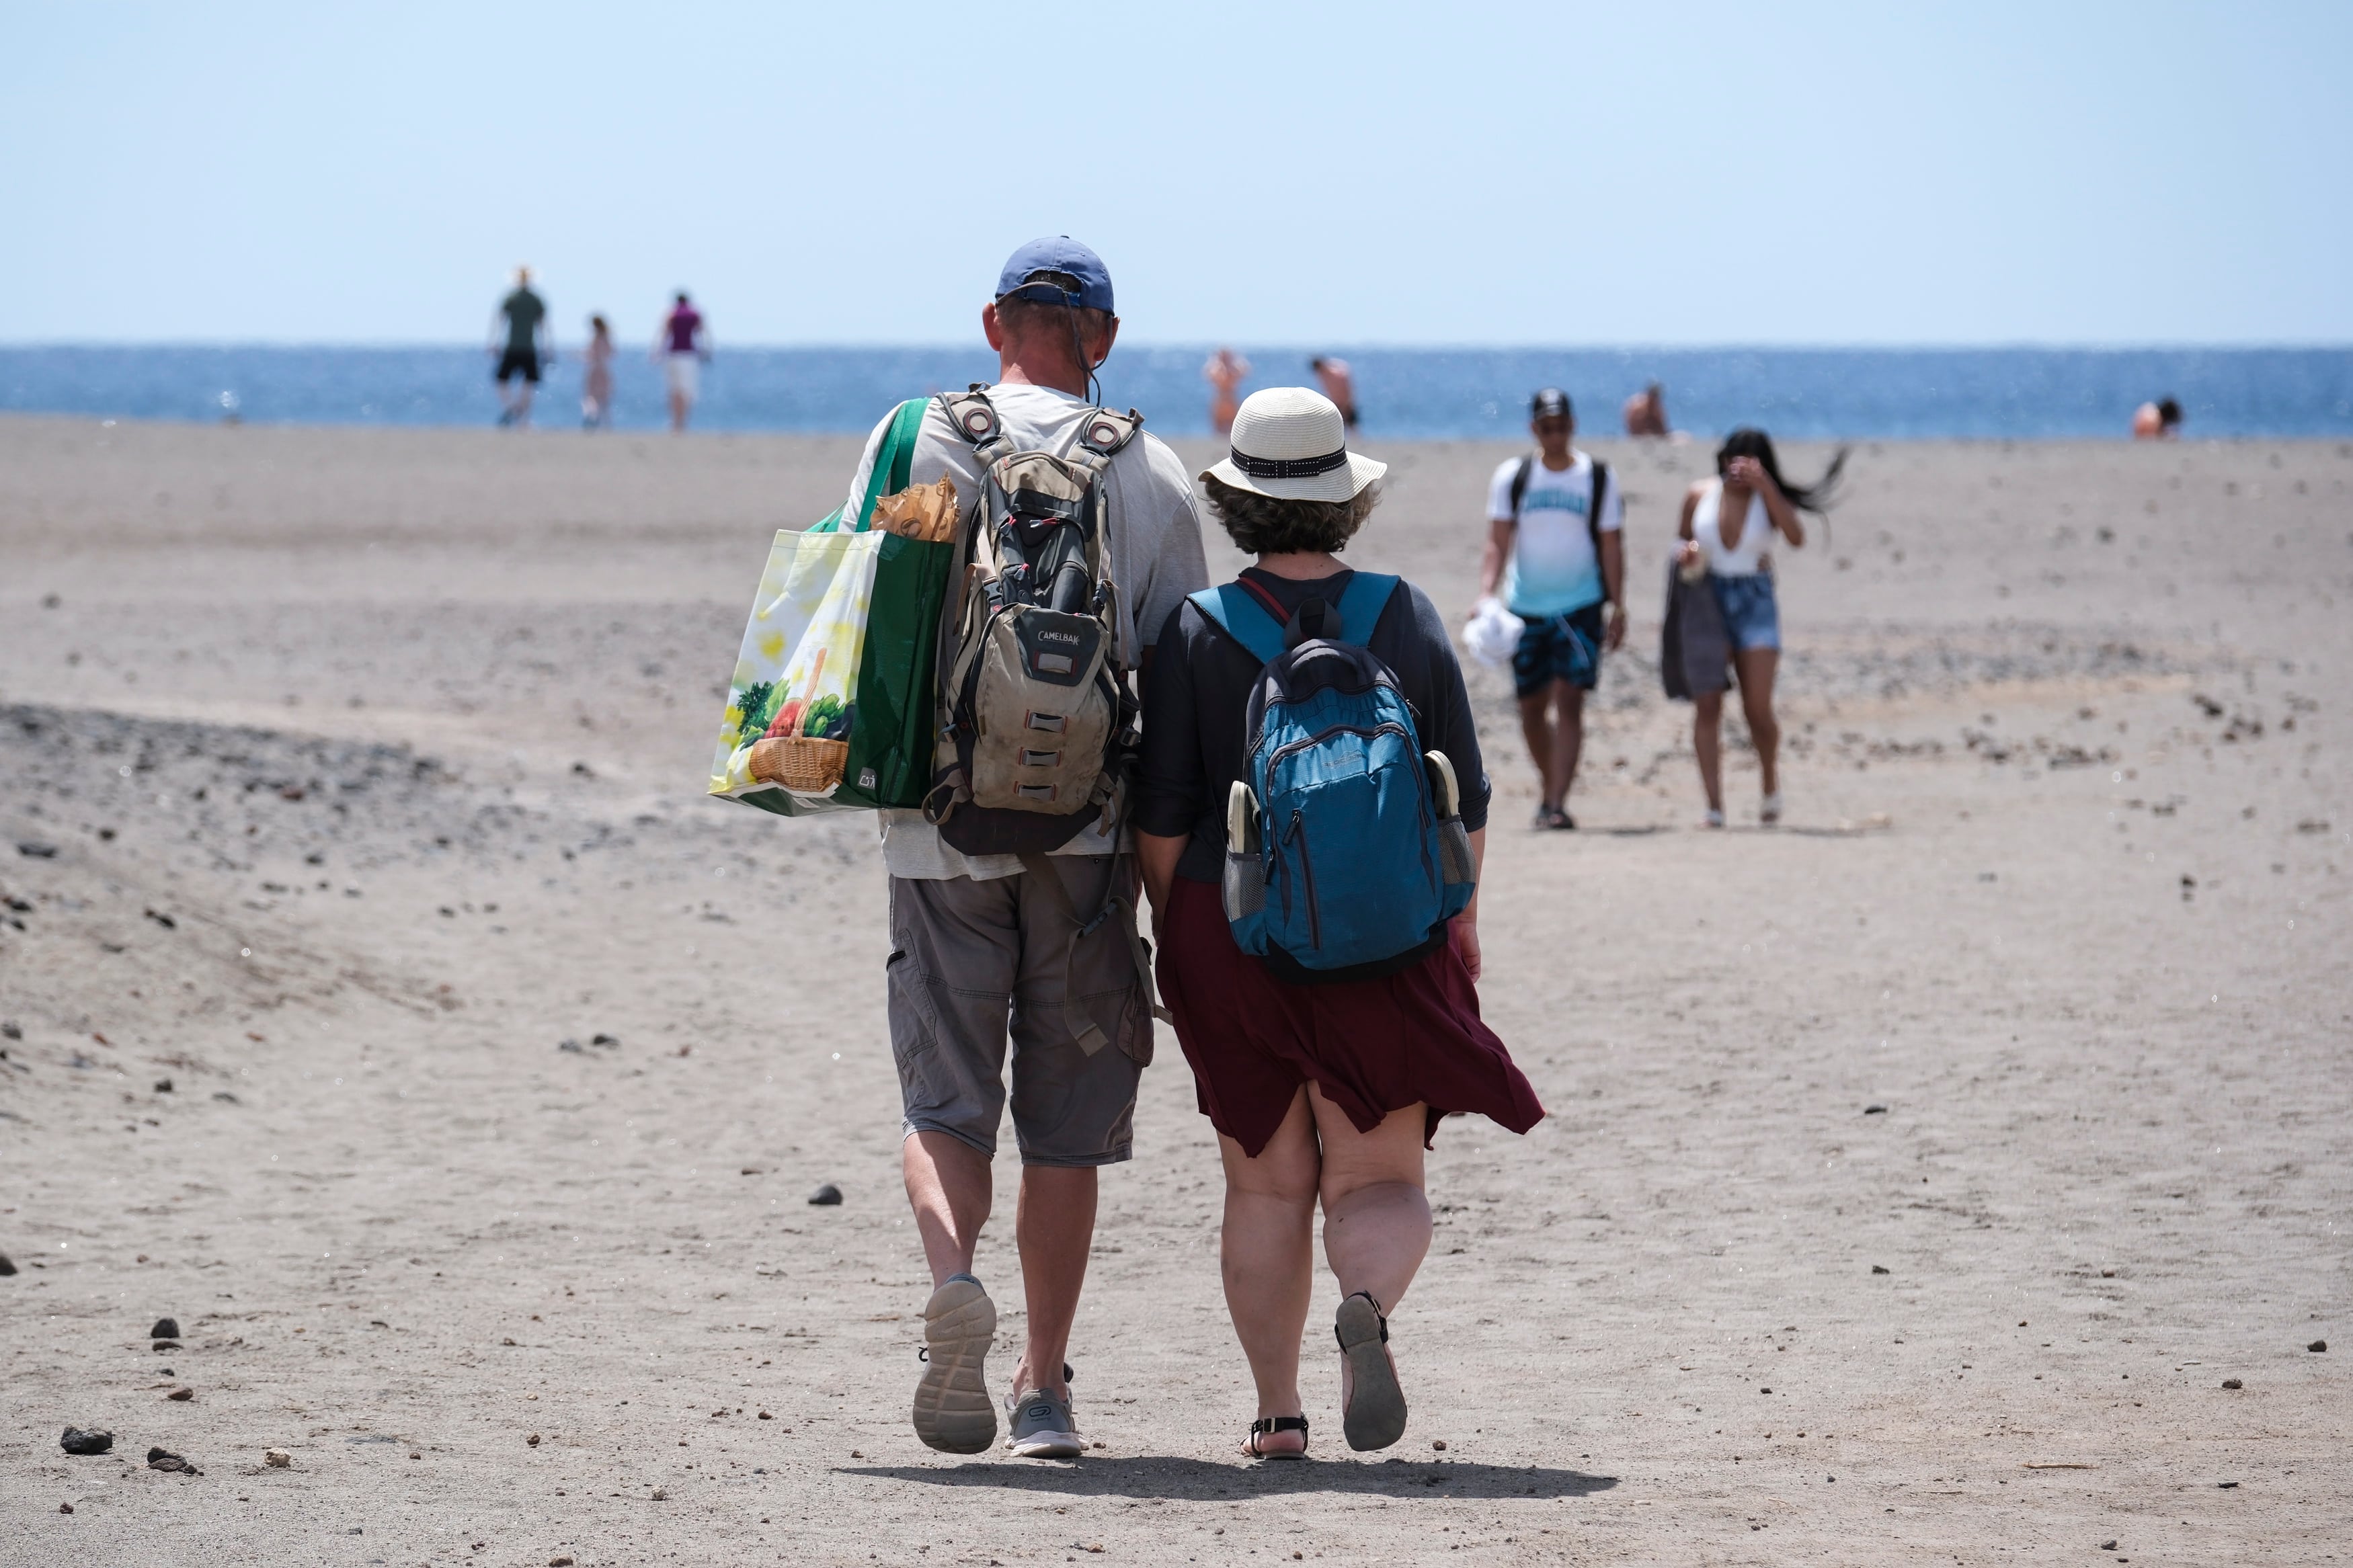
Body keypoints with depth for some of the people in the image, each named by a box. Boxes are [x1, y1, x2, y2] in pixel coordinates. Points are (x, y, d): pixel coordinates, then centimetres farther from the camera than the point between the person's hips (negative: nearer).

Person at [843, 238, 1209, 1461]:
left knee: (945, 1098, 6)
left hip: (942, 825, -1)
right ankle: (1045, 1391, 8)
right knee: (1065, 1127, 8)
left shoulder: (918, 439, 0)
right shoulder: (1153, 472, 2)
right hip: (1090, 831, 1)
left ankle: (951, 1276, -22)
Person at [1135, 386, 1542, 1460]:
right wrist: (1457, 931, 15)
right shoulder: (1409, 619, 1)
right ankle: (1369, 1305, -27)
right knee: (1378, 1179, 4)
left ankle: (1276, 1410, 7)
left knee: (1265, 1186, 10)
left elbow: (1162, 817, -4)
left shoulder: (1198, 632, -5)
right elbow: (1465, 808, 4)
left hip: (1233, 932, 0)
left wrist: (1174, 939, 8)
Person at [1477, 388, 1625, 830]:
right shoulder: (1511, 476, 4)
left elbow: (1611, 546, 3)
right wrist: (1486, 594, -12)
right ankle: (1550, 790, 28)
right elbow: (1498, 542, 2)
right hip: (1525, 608, 2)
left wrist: (1618, 607, -3)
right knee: (1532, 706, 8)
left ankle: (1557, 803, -18)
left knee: (1569, 700, -14)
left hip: (1581, 608, -2)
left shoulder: (1598, 479, 2)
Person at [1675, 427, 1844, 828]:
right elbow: (1682, 539, 18)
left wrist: (1764, 486, -22)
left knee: (1758, 708, -6)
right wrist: (1686, 553, -6)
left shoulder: (1768, 499, -2)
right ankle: (1714, 806, -5)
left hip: (1755, 603, -2)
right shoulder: (1700, 496, 4)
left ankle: (1771, 787, 21)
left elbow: (1796, 537, -20)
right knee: (1706, 706, -6)